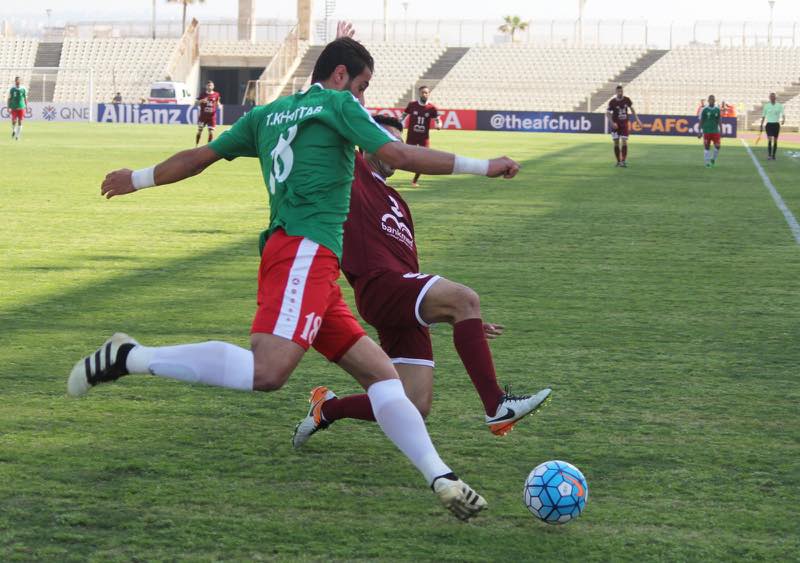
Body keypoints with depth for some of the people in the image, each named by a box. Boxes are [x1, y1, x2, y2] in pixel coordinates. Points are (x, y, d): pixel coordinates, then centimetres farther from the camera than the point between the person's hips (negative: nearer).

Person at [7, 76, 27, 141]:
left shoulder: (23, 89, 3)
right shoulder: (12, 89, 1)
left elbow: (25, 99, 10)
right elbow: (9, 99, 5)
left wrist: (26, 107, 8)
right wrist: (8, 107, -2)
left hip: (21, 108, 0)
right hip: (14, 108, 0)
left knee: (20, 122, -3)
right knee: (14, 121, -7)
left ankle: (17, 136, 5)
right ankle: (13, 130, 23)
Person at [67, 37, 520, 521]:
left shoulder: (268, 114, 24)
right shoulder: (338, 105, 5)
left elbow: (199, 157, 28)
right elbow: (399, 156, -4)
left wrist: (137, 179, 44)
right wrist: (482, 167, 4)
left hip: (312, 268, 10)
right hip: (305, 252, -10)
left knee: (380, 371, 5)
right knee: (268, 371, -26)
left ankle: (441, 480, -5)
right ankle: (130, 358, -22)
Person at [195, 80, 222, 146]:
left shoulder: (216, 95, 2)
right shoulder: (203, 94, -1)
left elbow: (218, 105, 12)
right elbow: (196, 104, 0)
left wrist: (219, 105, -13)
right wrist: (201, 101, -20)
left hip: (212, 116, 1)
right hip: (203, 115, 0)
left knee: (211, 132, -3)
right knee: (199, 131, 0)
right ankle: (196, 146, 12)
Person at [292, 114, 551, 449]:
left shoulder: (397, 203, 30)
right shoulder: (353, 174, 9)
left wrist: (468, 322, 26)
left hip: (405, 308, 8)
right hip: (379, 284, -8)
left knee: (415, 408, -2)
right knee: (465, 299, -29)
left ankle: (326, 408, 21)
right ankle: (496, 407, -31)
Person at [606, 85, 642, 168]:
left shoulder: (627, 100, -3)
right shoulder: (612, 102, -10)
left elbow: (631, 108, 13)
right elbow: (608, 113, -5)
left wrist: (637, 119, 9)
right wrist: (612, 123, -17)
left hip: (624, 124, 1)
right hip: (616, 124, -1)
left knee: (624, 142, -9)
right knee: (616, 142, 0)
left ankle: (623, 161, -10)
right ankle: (618, 161, 10)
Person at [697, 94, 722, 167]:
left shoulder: (718, 110, 4)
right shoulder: (704, 110, -3)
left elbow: (719, 121, 9)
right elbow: (701, 121, 1)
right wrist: (700, 132, -3)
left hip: (715, 131, 2)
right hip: (706, 131, -2)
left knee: (717, 146, -7)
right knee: (707, 147, 0)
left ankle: (713, 159, 18)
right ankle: (707, 162, 9)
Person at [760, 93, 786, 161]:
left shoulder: (780, 106, 0)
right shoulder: (766, 106, 4)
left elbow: (783, 114, -9)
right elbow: (763, 116, 10)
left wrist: (783, 120, -31)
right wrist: (761, 125, 9)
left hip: (776, 124, 1)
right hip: (769, 124, -1)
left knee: (775, 141, 6)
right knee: (769, 140, -13)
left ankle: (774, 155, 16)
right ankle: (769, 155, -17)